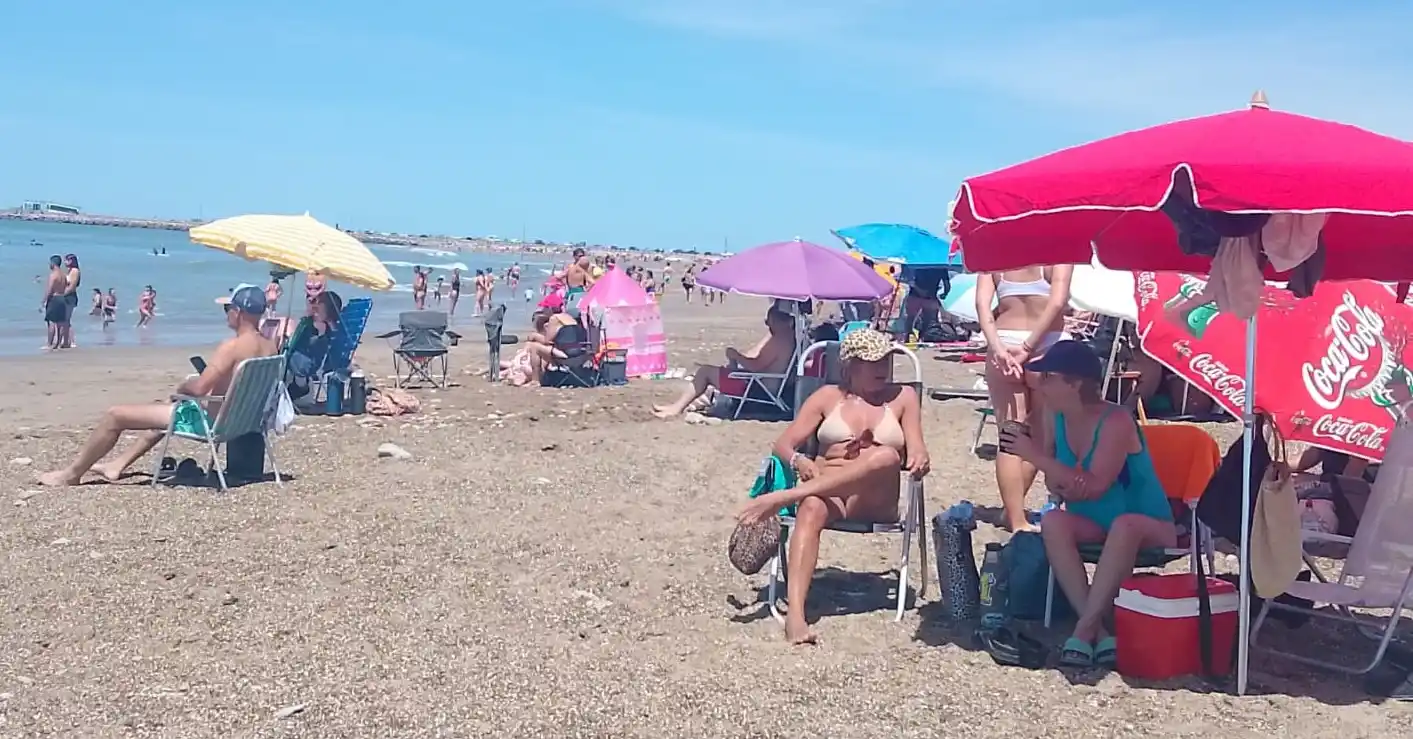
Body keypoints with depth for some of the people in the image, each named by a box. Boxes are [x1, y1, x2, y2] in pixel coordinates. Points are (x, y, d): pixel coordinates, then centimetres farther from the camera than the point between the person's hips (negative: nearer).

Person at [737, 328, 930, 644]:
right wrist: (800, 462, -15)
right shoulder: (828, 396, 15)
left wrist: (920, 459, -19)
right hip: (825, 491, 0)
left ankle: (782, 498, -39)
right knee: (811, 509, -38)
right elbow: (784, 444, 9)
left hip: (876, 500, 0)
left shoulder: (903, 397, 17)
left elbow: (916, 451, 7)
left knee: (886, 456, -34)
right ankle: (795, 612, -52)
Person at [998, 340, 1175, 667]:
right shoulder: (1053, 416, -5)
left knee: (1125, 525, -38)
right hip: (1093, 524, 5)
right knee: (1053, 521, -26)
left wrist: (1035, 456, -29)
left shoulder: (1116, 421, -22)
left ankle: (1084, 630, -29)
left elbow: (1094, 486, -30)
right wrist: (1064, 487, -23)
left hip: (1148, 527, -5)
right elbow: (1054, 483, 3)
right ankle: (1097, 630, -27)